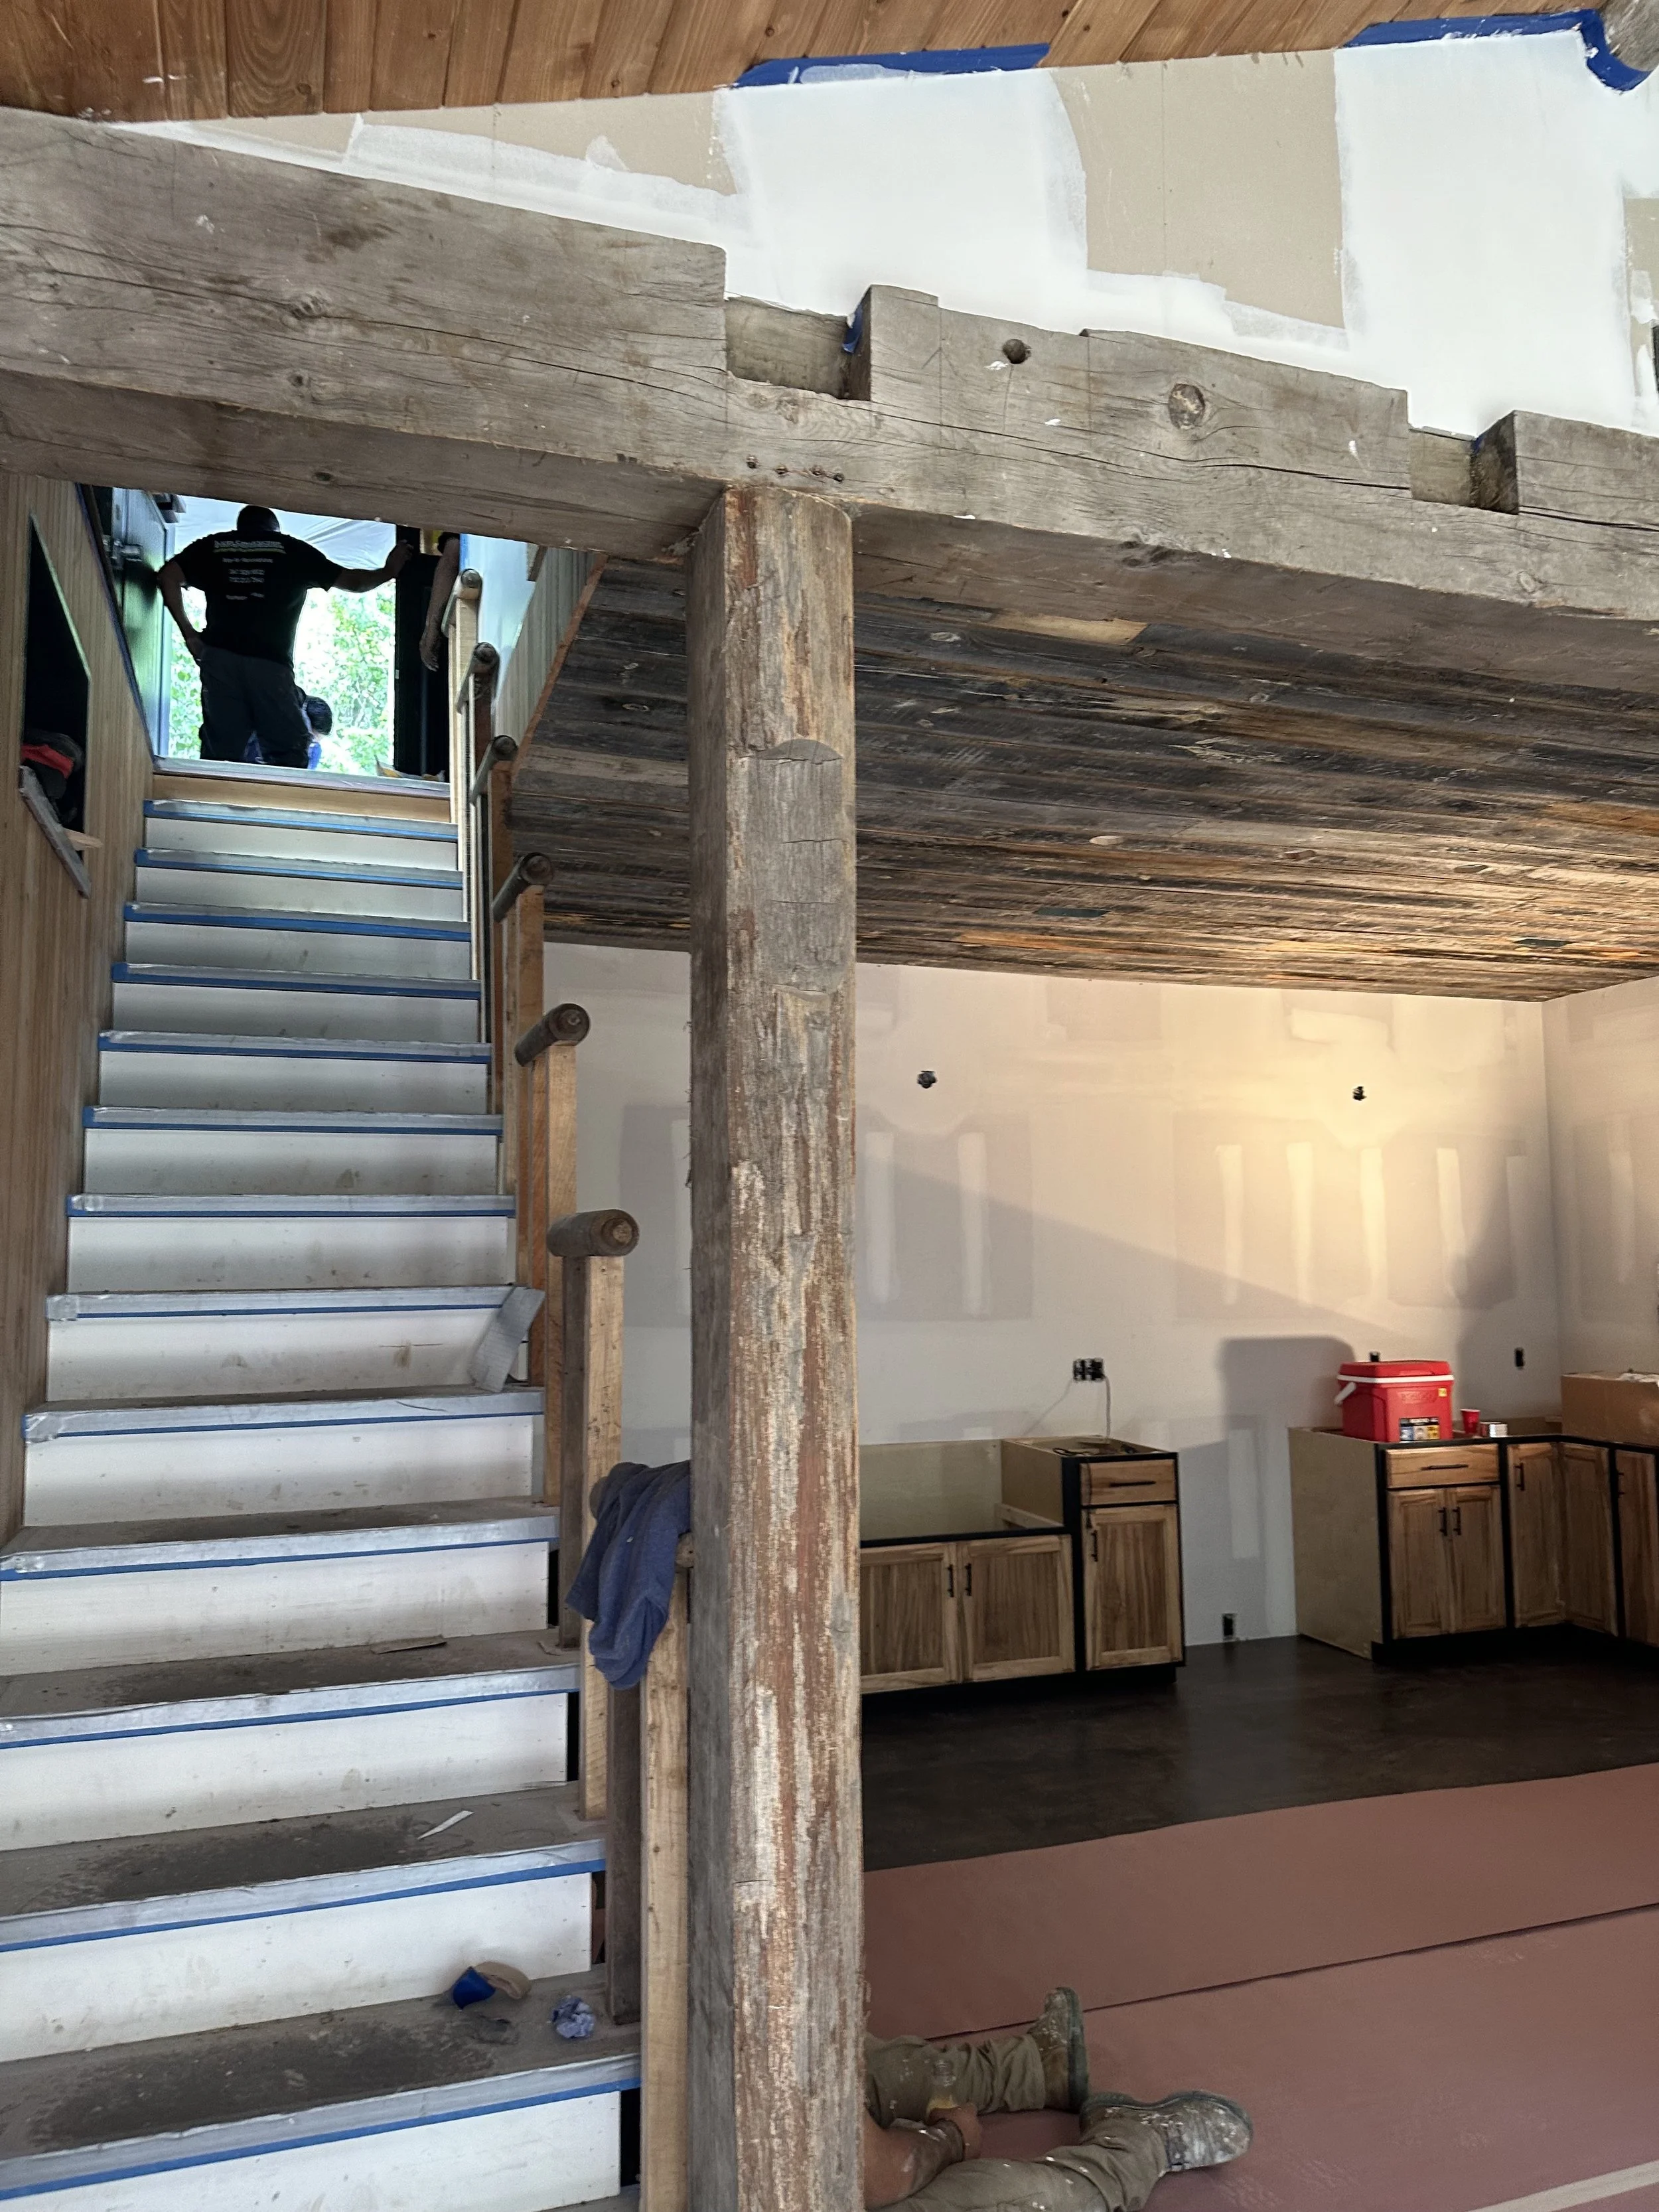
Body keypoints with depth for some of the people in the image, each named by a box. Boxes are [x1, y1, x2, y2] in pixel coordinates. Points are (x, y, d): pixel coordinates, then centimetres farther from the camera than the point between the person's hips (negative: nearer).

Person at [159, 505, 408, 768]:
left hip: (219, 658, 3)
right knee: (289, 754, 2)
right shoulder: (293, 550, 13)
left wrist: (188, 632, 14)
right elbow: (352, 581, 16)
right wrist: (388, 570, 33)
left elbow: (168, 576, 9)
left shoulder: (212, 546, 19)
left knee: (219, 754, 4)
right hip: (269, 662, -3)